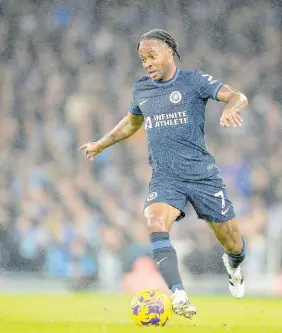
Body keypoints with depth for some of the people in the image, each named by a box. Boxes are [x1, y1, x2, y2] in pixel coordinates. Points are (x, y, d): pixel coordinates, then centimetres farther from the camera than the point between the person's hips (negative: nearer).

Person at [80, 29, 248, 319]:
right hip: (164, 178, 2)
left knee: (232, 243, 5)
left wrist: (230, 109, -37)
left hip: (202, 174, -2)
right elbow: (132, 122, 32)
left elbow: (238, 97, -15)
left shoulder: (193, 81, -3)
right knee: (155, 223, -29)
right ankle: (178, 295, -40)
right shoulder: (141, 89, 12)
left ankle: (233, 265, 44)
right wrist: (102, 144, 39)